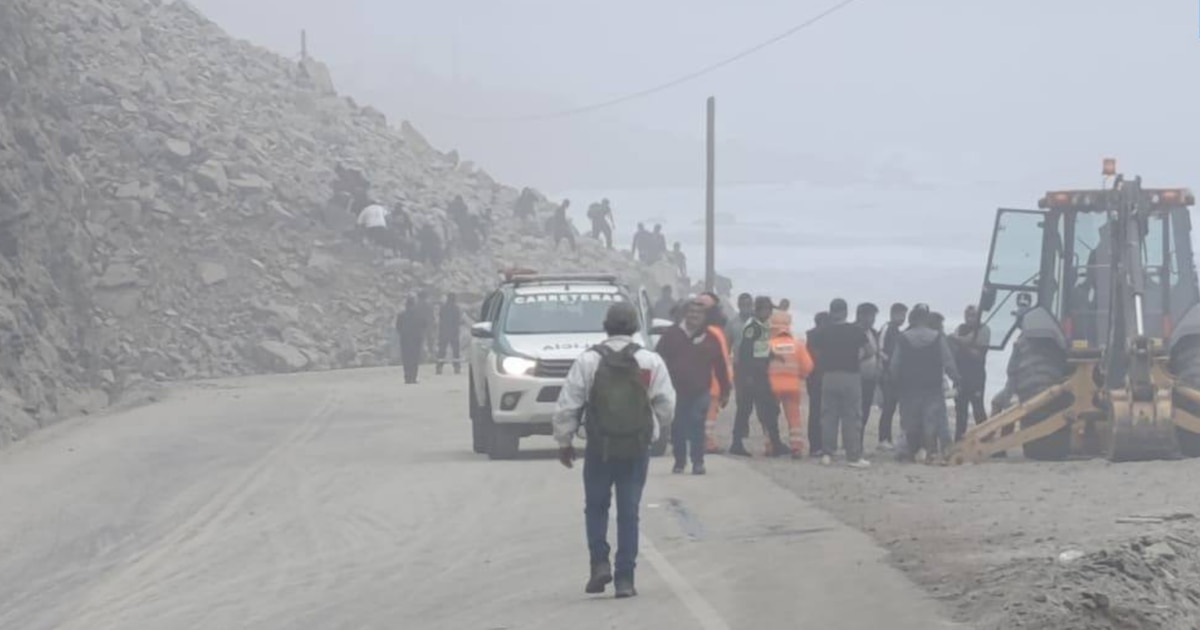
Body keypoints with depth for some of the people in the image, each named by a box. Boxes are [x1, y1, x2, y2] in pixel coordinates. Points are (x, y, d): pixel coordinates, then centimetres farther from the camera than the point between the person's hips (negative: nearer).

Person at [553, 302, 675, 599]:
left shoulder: (588, 361, -4)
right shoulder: (651, 363, -1)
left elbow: (567, 406, -3)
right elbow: (666, 406, 3)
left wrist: (564, 441, 9)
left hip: (599, 447, -1)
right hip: (637, 449, 1)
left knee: (596, 507, 15)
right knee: (629, 512, 5)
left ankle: (599, 563, 0)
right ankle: (625, 579, 3)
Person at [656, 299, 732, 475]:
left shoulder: (710, 340, 4)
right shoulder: (672, 335, 2)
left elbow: (720, 367, 7)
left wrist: (725, 391, 6)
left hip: (699, 392, -1)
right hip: (675, 391, 1)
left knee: (697, 427, -7)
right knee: (677, 429, 5)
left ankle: (698, 462, -1)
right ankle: (679, 461, 16)